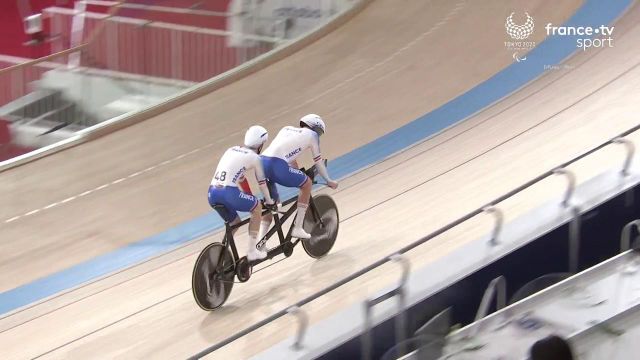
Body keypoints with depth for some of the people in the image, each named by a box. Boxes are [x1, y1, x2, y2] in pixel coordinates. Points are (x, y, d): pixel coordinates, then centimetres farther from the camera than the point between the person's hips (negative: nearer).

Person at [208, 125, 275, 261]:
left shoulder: (231, 150, 24)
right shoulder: (254, 157, 5)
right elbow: (262, 182, 14)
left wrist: (249, 198, 45)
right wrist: (269, 201, 31)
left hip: (212, 193, 7)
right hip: (228, 192, -7)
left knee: (234, 222, 27)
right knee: (257, 208, 18)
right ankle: (252, 251, 16)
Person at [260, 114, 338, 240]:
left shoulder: (287, 129, 33)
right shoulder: (312, 135, 16)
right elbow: (318, 160, 23)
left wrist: (298, 174, 54)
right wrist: (328, 181, 37)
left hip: (261, 163, 7)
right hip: (276, 165, -7)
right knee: (307, 183, 15)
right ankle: (297, 228, 11)